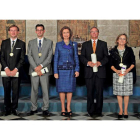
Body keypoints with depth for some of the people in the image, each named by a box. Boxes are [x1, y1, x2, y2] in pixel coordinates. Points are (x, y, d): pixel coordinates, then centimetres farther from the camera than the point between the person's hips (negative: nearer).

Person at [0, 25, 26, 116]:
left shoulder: (22, 44, 6)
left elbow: (22, 59, 1)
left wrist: (15, 69, -10)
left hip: (16, 71, -1)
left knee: (16, 91, 1)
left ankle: (14, 108, 12)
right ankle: (8, 109, 13)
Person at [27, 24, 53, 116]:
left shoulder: (49, 42, 9)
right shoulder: (31, 42, 13)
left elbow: (50, 57, 0)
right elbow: (30, 56, 4)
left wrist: (41, 66, -11)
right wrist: (36, 68, -8)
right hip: (34, 70, 1)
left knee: (45, 90, -1)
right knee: (34, 90, 3)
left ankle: (45, 109, 7)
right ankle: (34, 108, 13)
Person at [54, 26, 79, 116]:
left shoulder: (74, 44, 7)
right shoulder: (58, 45, 4)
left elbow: (76, 57, 8)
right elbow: (56, 58, 3)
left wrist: (77, 69, -2)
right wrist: (55, 72, -4)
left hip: (71, 69, 1)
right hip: (61, 69, -1)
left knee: (70, 89, 2)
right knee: (62, 89, 2)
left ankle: (68, 107, 14)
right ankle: (63, 108, 11)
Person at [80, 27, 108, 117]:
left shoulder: (103, 44, 11)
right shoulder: (85, 44, 13)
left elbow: (106, 57, 4)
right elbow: (82, 57, 6)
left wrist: (100, 62, -14)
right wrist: (88, 62, -12)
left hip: (100, 72, 0)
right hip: (89, 72, 1)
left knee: (99, 92, 1)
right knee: (90, 92, 2)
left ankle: (98, 111, 10)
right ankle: (91, 111, 10)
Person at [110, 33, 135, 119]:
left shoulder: (129, 50, 5)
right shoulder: (113, 51, 6)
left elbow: (133, 63, 4)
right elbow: (111, 64, 6)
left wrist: (128, 70, -12)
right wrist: (116, 71, -11)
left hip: (128, 74, -1)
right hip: (117, 74, 1)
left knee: (127, 93, 1)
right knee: (119, 93, 3)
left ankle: (125, 110, 12)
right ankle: (121, 110, 14)